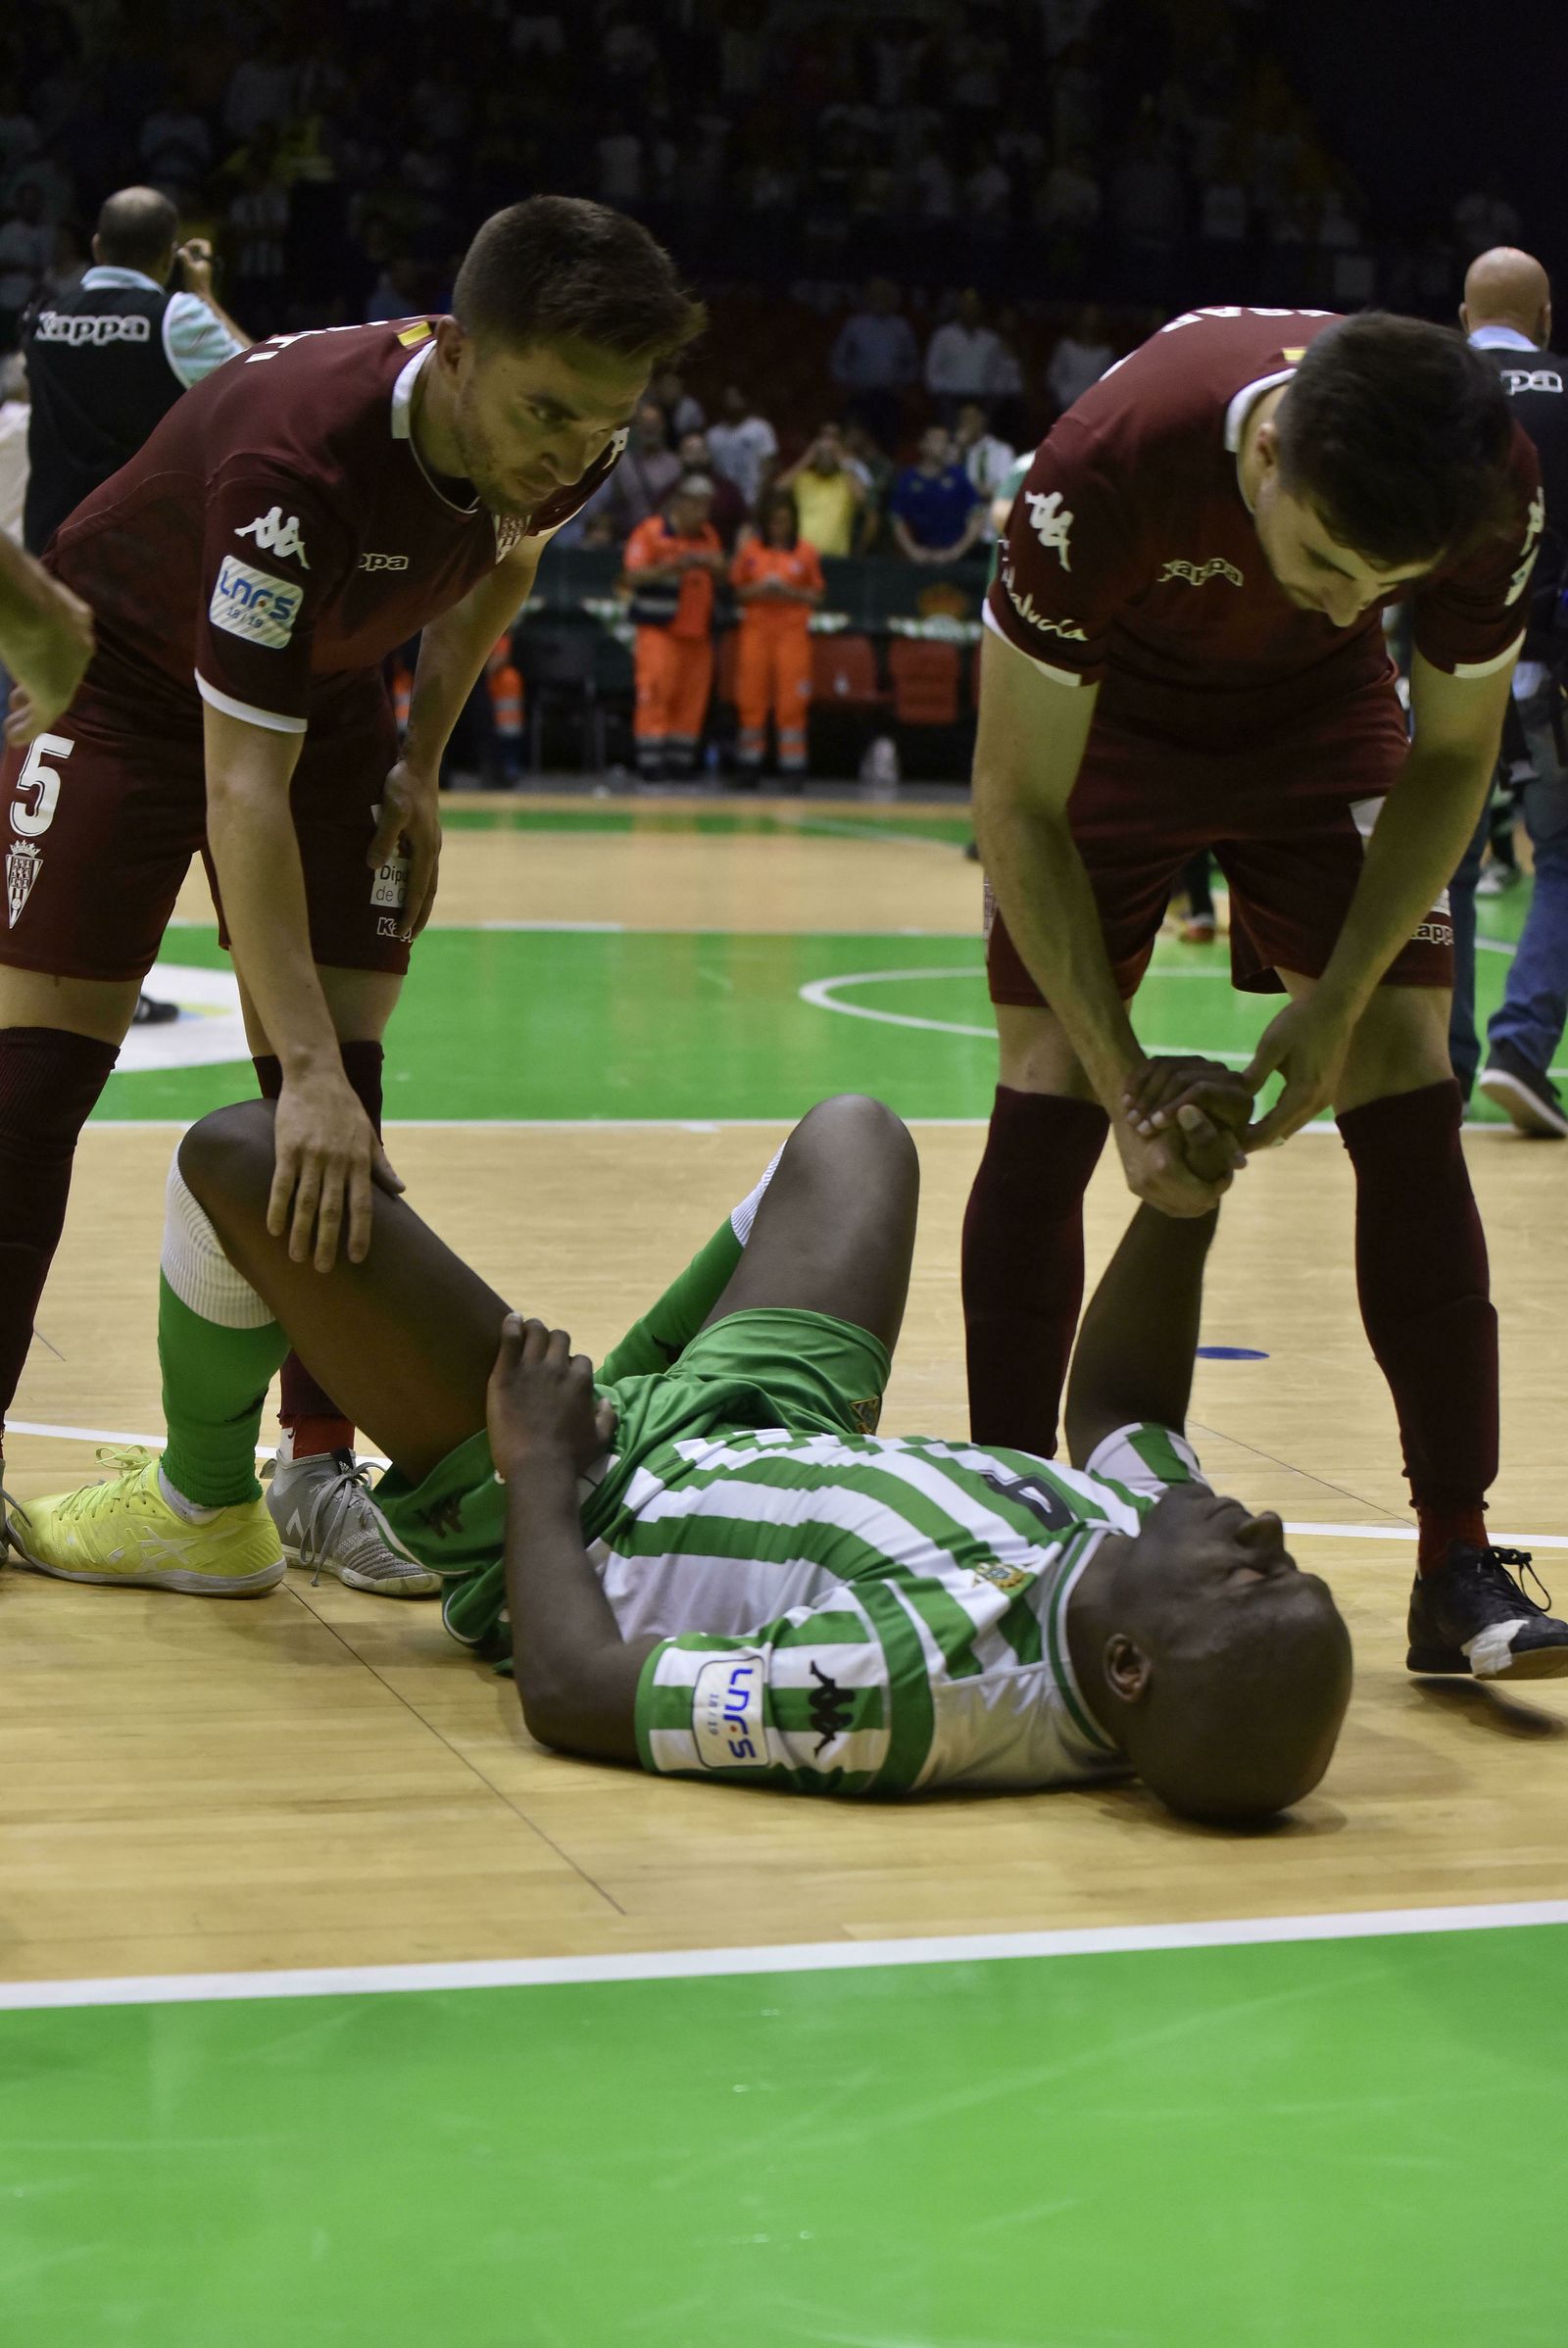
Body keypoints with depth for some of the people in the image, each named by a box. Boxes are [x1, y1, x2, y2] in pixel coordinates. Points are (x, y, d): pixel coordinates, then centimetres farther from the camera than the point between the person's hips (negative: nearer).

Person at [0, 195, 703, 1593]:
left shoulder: (568, 446, -22)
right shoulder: (302, 455, -41)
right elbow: (240, 786, -42)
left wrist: (423, 764, 0)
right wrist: (306, 1075, -48)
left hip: (326, 686, 5)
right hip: (120, 671, -5)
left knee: (340, 1063, -3)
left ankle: (321, 1466, 2)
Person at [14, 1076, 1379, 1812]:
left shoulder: (932, 1680, -47)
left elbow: (571, 1693, -35)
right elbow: (1122, 1407, -4)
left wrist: (543, 1471, -20)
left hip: (578, 1521, -7)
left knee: (244, 1157, -6)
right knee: (853, 1129, 27)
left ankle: (201, 1515, 25)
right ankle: (619, 1390, 43)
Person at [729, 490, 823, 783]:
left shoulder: (806, 552, 4)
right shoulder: (751, 550, 7)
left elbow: (816, 596, 7)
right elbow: (737, 591, 11)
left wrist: (791, 593, -11)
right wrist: (758, 591, -9)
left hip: (792, 631, -1)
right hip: (756, 629, 1)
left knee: (791, 702, -5)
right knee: (751, 698, -1)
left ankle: (793, 768, -2)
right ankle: (750, 766, 6)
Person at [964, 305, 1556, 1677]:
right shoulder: (1109, 474, -40)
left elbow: (1450, 759, -13)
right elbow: (1020, 804, -27)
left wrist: (1337, 1003, -20)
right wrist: (1123, 1084, -30)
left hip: (1323, 727, 2)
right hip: (1111, 716, -1)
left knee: (1407, 1104, -9)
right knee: (1049, 1101, -10)